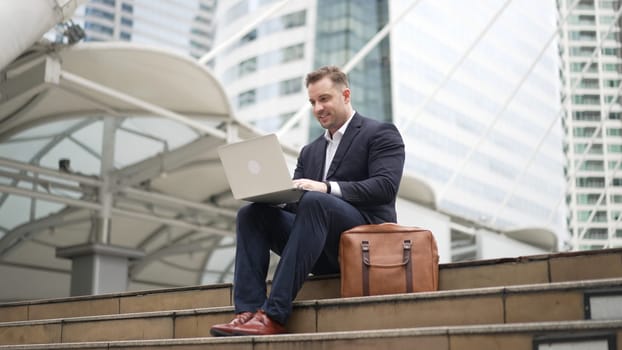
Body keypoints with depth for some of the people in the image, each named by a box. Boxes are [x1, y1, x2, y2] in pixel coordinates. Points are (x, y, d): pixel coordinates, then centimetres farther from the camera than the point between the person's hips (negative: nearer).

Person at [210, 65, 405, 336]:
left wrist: (327, 188, -23)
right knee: (251, 213, -12)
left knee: (313, 202, -34)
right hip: (323, 250, 6)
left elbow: (386, 186, -12)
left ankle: (274, 315, -39)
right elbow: (292, 200, 18)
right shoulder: (310, 151, 25)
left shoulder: (381, 134, 5)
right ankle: (248, 311, -27)